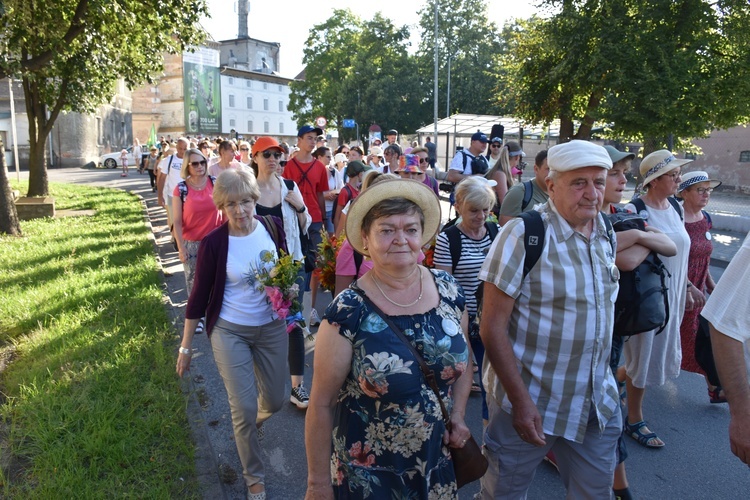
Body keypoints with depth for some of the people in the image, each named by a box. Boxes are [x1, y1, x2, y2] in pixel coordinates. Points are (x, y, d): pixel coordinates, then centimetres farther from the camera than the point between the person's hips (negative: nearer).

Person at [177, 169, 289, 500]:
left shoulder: (273, 227, -10)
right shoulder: (213, 242, -18)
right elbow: (199, 295, -9)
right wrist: (185, 347, -3)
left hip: (271, 327, 4)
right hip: (230, 331, -3)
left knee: (274, 401, 15)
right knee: (243, 408, 0)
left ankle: (249, 425, 53)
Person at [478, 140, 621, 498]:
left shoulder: (606, 235, 3)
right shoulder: (523, 234, -18)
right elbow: (492, 327, -19)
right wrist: (521, 401, -21)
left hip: (599, 402, 6)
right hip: (530, 401, -5)